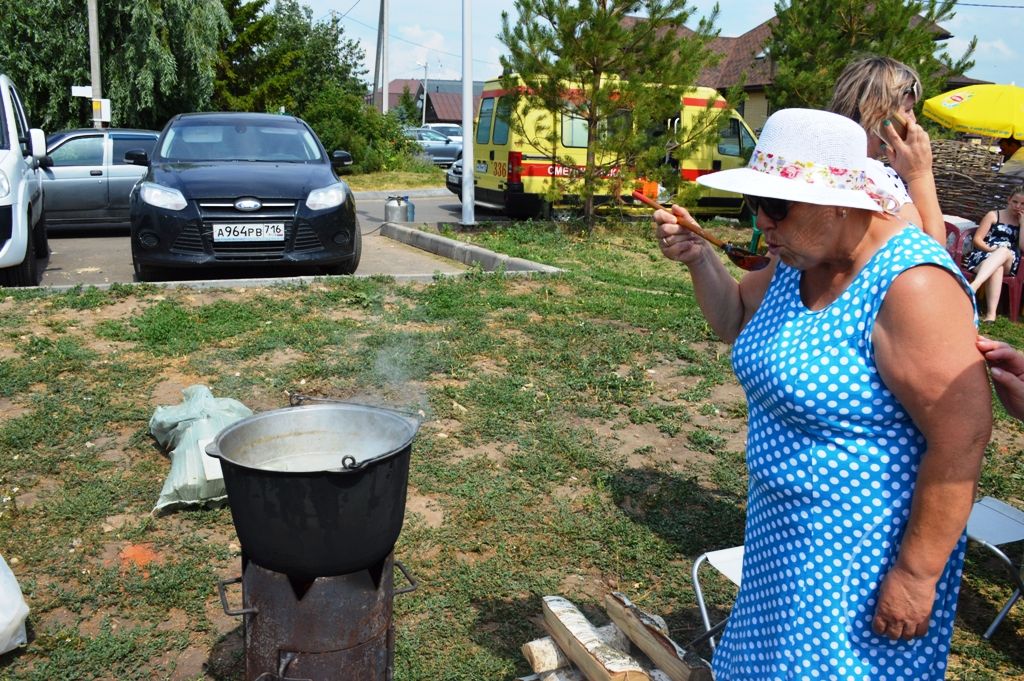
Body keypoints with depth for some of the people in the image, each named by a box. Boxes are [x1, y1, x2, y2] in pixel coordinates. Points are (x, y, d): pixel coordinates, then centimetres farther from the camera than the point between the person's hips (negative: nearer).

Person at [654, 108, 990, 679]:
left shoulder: (911, 285, -26)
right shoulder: (797, 263, 0)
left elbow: (962, 438, -26)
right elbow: (738, 320, 17)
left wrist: (917, 573, -22)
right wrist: (698, 257, -1)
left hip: (865, 549, -8)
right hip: (785, 527, 8)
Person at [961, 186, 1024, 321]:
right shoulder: (993, 215, 13)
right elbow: (977, 240, 3)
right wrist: (992, 250, -15)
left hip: (1009, 264, 1)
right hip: (984, 256, -1)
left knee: (1004, 251, -38)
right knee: (996, 267, -39)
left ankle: (973, 286, -61)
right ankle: (991, 313, -55)